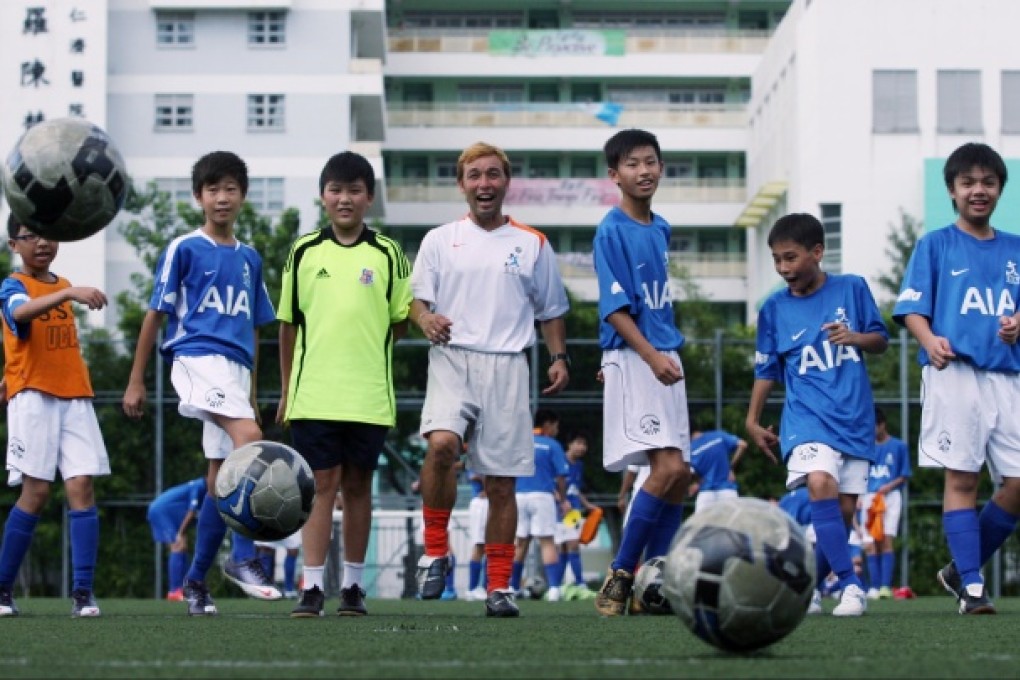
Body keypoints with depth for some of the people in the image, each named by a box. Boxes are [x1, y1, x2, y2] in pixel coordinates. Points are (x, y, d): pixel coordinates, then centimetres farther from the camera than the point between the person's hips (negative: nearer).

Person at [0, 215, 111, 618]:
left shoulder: (63, 287, 15)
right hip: (33, 399, -5)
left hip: (75, 398, 5)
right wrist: (70, 294, -44)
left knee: (82, 486, -7)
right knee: (36, 492, -6)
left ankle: (83, 592, -9)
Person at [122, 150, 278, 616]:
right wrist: (136, 381, 1)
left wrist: (251, 390, 24)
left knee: (222, 477, 5)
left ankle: (196, 579, 16)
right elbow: (155, 314, 3)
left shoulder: (249, 258, 18)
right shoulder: (184, 249, 2)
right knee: (249, 438, -29)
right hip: (197, 356, -7)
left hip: (235, 368, 7)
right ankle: (246, 557, -30)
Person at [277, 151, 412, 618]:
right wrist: (285, 390, 10)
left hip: (369, 395, 0)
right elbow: (288, 324, 10)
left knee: (358, 485, 7)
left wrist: (368, 346, -4)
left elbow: (401, 321, 10)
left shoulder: (387, 254, 5)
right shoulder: (303, 252, 6)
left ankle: (353, 586, 14)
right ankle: (312, 587, -4)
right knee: (322, 483, -3)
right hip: (313, 392, 0)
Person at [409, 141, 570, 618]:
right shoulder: (439, 240, 11)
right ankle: (435, 551, -12)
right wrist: (425, 318, -12)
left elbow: (550, 311, 19)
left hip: (507, 367, 1)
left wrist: (559, 358, 5)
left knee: (501, 481, 1)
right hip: (452, 359, -1)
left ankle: (499, 587, 8)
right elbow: (417, 299, 10)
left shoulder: (532, 245, 13)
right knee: (441, 443, -28)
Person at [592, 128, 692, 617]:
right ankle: (619, 577, -9)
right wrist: (651, 356, -24)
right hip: (631, 360, -8)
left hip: (667, 359, 8)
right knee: (667, 467, -18)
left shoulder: (661, 230, 13)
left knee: (680, 475, 5)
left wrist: (668, 353, 16)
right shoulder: (611, 231, -9)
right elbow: (615, 308, -15)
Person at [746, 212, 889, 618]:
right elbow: (766, 369, 11)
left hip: (855, 418, 2)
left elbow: (881, 341, 9)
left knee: (844, 510, 2)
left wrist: (856, 337, -12)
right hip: (807, 417, -1)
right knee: (821, 483, -28)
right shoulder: (774, 308, 3)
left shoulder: (852, 289, 1)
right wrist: (753, 420, 10)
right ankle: (851, 585, -27)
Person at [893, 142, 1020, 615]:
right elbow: (911, 309, 0)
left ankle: (960, 570, 13)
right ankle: (971, 588, -6)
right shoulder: (935, 245, 7)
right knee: (961, 478, -8)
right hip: (953, 373, -4)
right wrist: (930, 339, -20)